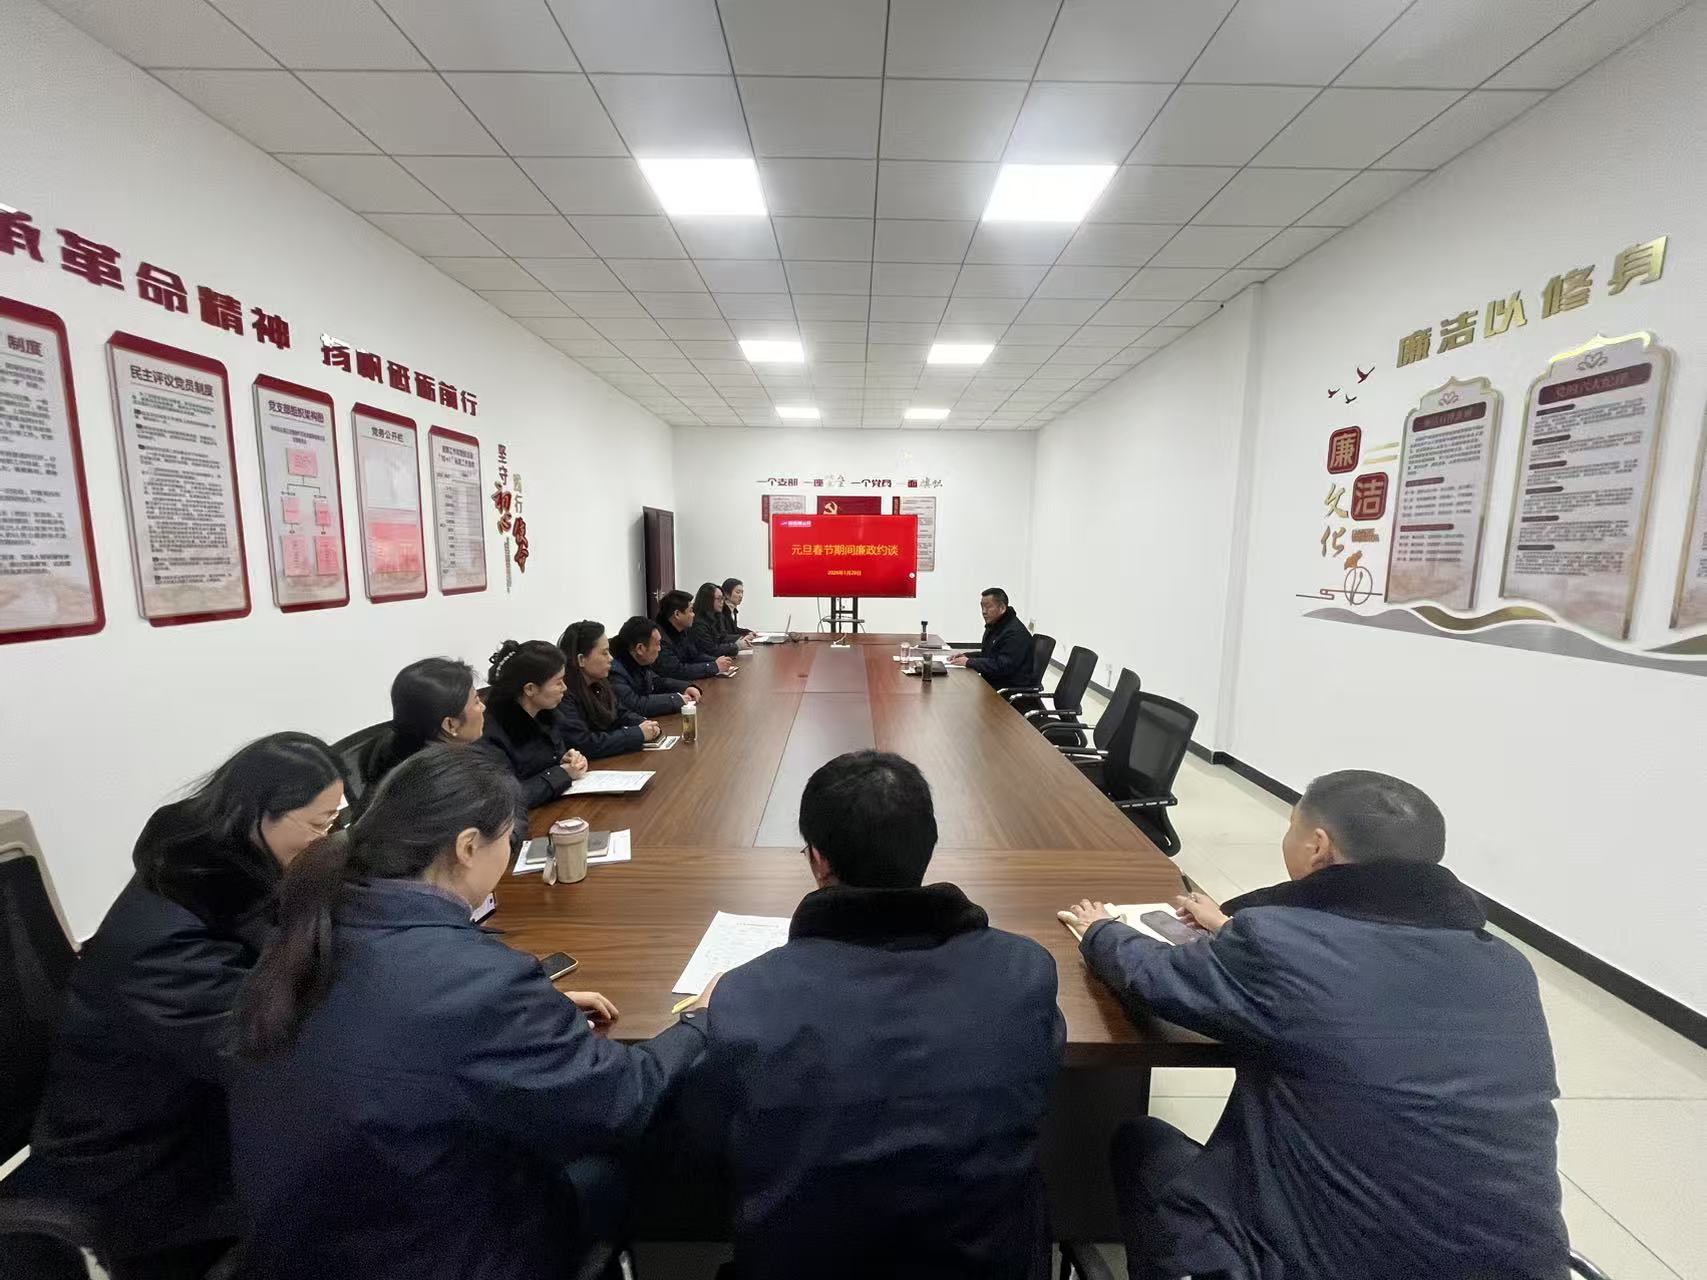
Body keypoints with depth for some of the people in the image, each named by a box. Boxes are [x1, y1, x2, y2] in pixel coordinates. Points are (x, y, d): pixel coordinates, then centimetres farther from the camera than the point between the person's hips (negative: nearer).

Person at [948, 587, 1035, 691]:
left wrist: (969, 662, -22)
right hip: (993, 681, 10)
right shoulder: (994, 626, 14)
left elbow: (1002, 666, -26)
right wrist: (966, 656, 7)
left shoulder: (1016, 632, -19)